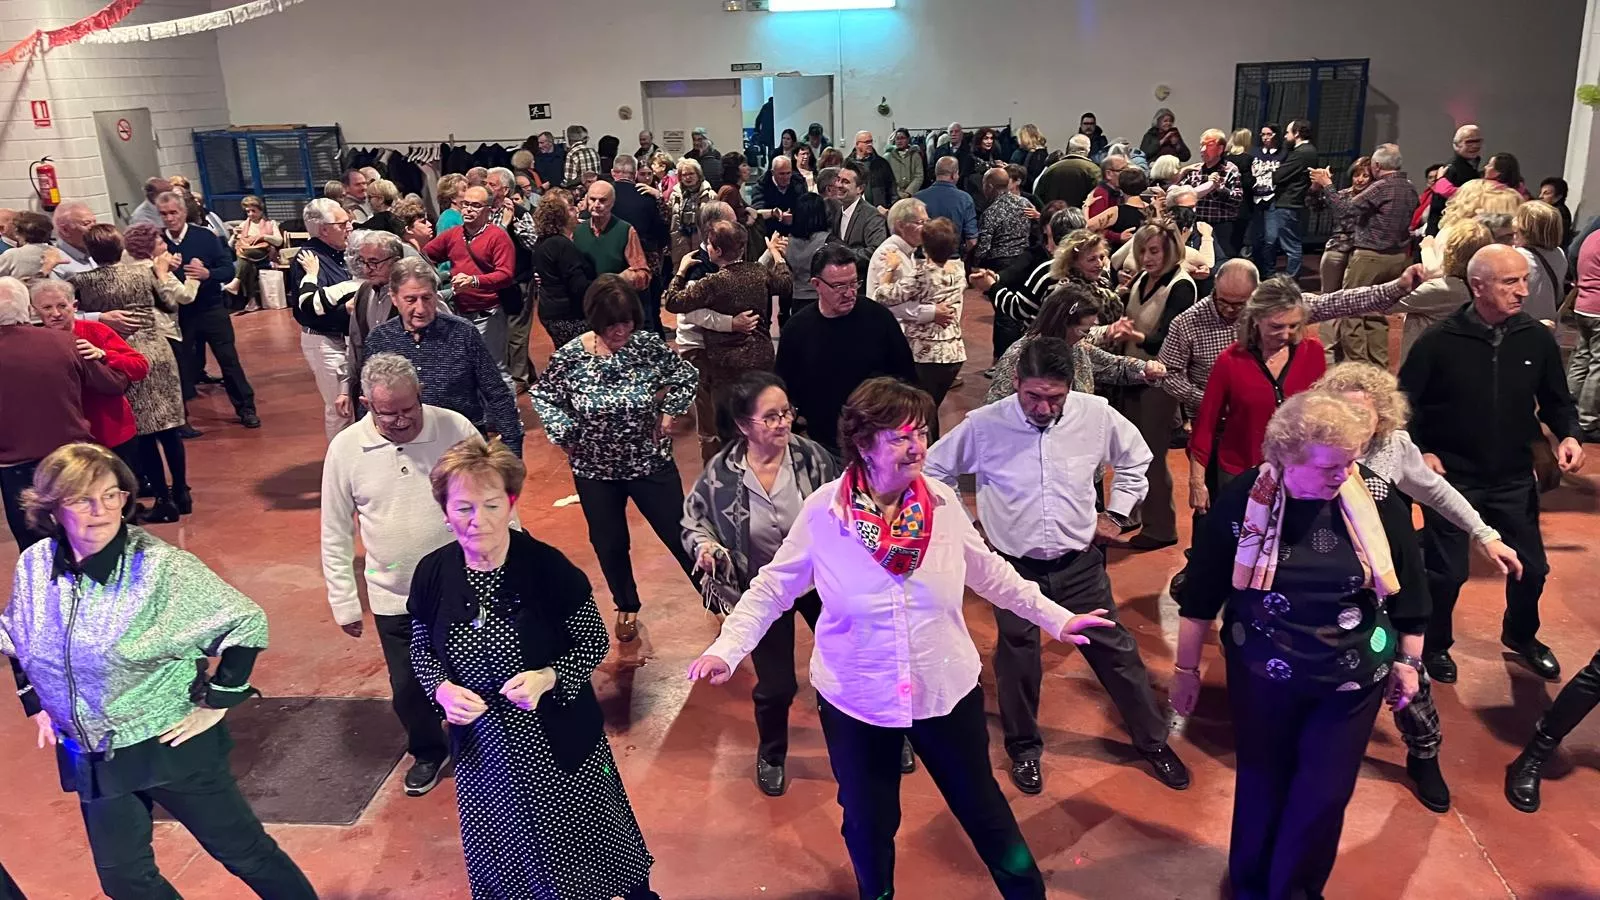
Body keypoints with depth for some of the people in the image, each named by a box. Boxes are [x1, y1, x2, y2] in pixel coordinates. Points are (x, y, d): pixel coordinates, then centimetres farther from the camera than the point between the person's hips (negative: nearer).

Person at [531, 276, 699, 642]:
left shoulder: (649, 344, -15)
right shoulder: (569, 356, -15)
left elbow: (686, 377, 2)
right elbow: (542, 395, 2)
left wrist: (668, 412, -5)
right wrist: (562, 433, -9)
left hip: (651, 464, -1)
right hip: (595, 471, 1)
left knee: (680, 535, 6)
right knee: (609, 545, 19)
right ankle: (627, 606, 44)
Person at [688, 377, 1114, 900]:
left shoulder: (942, 501, -10)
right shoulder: (823, 512, -17)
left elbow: (987, 571, 4)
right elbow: (772, 588, -8)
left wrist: (1055, 618, 5)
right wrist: (726, 650, -21)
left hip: (947, 691, 1)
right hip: (856, 701, -1)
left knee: (982, 808, 21)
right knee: (868, 823, 21)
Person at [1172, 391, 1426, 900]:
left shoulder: (1378, 499, -13)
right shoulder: (1242, 500, -16)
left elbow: (1408, 588, 2)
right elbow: (1201, 595, -7)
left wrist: (1407, 661, 9)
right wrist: (1186, 668, 0)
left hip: (1351, 680, 1)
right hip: (1262, 676, -1)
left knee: (1325, 793, 10)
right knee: (1261, 786, 16)